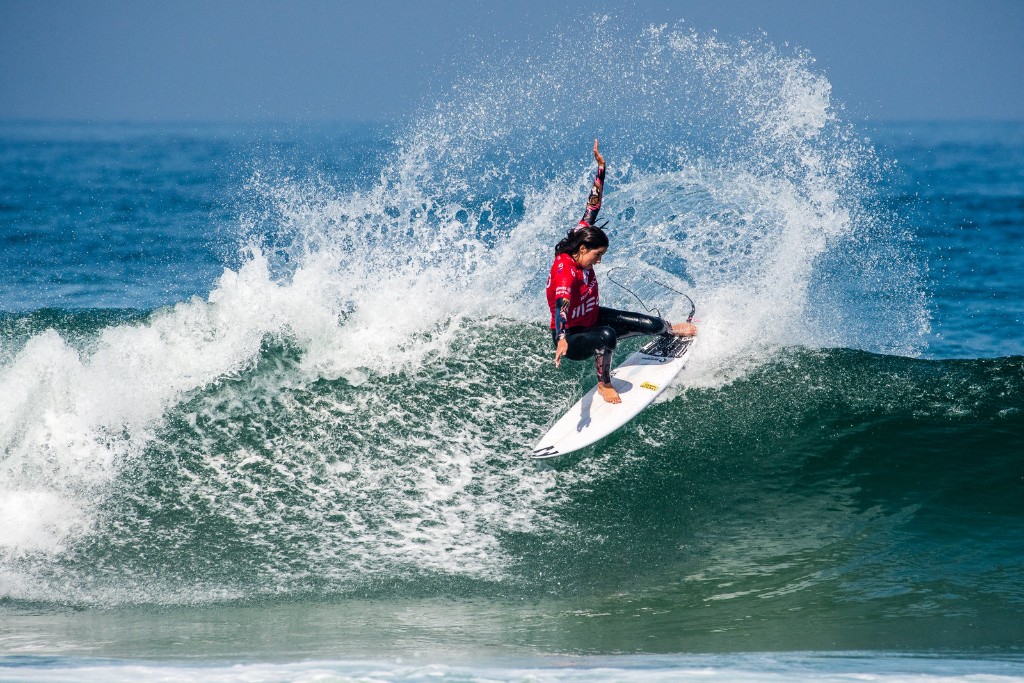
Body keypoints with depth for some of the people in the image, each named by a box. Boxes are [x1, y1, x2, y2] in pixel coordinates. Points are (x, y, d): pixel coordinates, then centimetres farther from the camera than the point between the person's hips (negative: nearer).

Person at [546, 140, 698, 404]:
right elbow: (561, 305, -54)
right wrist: (561, 341, -71)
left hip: (592, 318, 9)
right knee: (607, 335, -39)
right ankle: (604, 384, -16)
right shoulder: (564, 271, -38)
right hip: (571, 337, -9)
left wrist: (601, 168, -6)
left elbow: (592, 208, -5)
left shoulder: (581, 235, -13)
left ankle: (671, 330, 46)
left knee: (647, 324, 11)